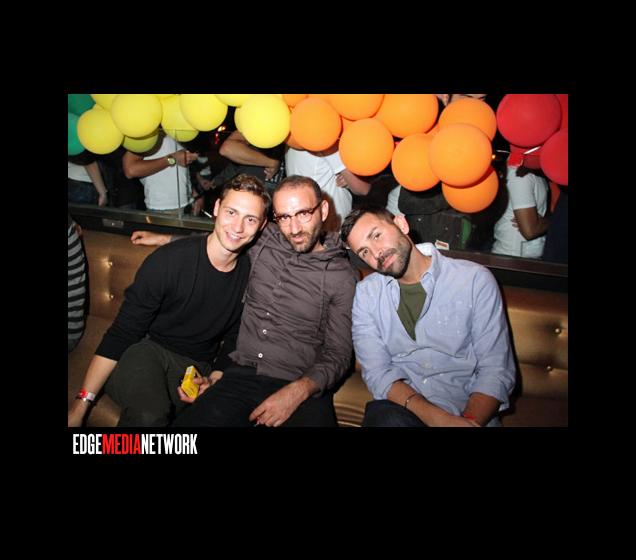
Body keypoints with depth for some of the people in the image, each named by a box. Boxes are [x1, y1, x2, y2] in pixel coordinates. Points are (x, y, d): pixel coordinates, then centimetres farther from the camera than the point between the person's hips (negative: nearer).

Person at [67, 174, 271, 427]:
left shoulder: (250, 273, -3)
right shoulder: (168, 260, -15)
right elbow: (122, 332, -10)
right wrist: (82, 403, -12)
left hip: (198, 367, 4)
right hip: (147, 350, -3)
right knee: (149, 414, -34)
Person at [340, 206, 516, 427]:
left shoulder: (475, 279, -1)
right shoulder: (366, 293, 5)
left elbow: (496, 370, -3)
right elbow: (376, 372, -4)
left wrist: (469, 419, -22)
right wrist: (436, 417, -19)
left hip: (469, 411, -1)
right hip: (401, 409, 1)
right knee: (385, 419, -33)